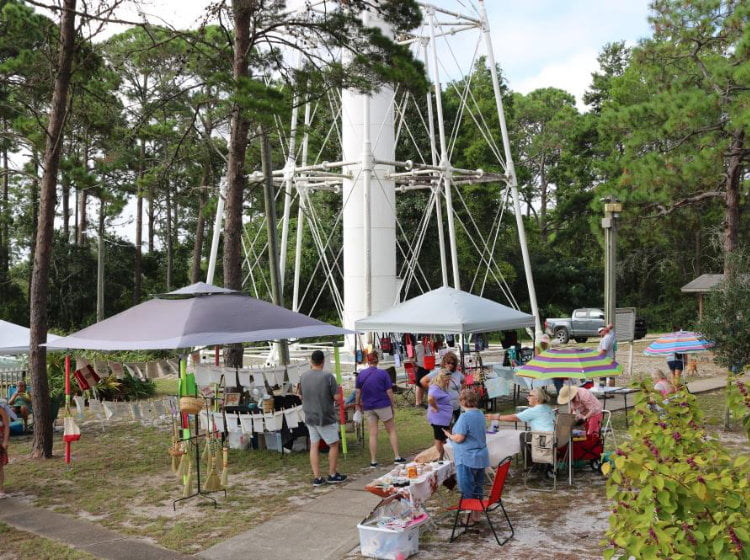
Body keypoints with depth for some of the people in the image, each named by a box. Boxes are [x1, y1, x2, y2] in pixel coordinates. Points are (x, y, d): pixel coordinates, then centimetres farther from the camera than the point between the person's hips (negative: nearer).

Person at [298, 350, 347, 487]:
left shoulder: (303, 377, -2)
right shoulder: (328, 376, -17)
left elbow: (301, 396, 10)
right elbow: (337, 397, -15)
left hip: (310, 417, 4)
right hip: (326, 417, -4)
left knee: (314, 446, 9)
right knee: (334, 445, 12)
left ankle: (317, 478, 10)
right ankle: (332, 475, 17)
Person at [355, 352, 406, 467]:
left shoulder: (361, 374, 0)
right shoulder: (383, 373, -5)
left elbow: (358, 392, 1)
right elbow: (389, 391, -5)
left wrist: (358, 404, 14)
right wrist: (393, 405, 4)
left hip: (368, 407, 2)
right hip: (383, 405, -2)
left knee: (373, 434, 7)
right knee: (391, 431, 9)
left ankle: (373, 461, 7)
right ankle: (397, 457, 6)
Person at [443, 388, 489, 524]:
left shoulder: (465, 417, -20)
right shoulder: (480, 414, 6)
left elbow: (459, 438, -21)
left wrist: (449, 435, -1)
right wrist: (453, 433, 19)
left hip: (467, 459, -8)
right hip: (481, 457, 8)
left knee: (467, 490, 3)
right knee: (477, 487, 17)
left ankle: (470, 517, 8)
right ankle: (478, 514, 26)